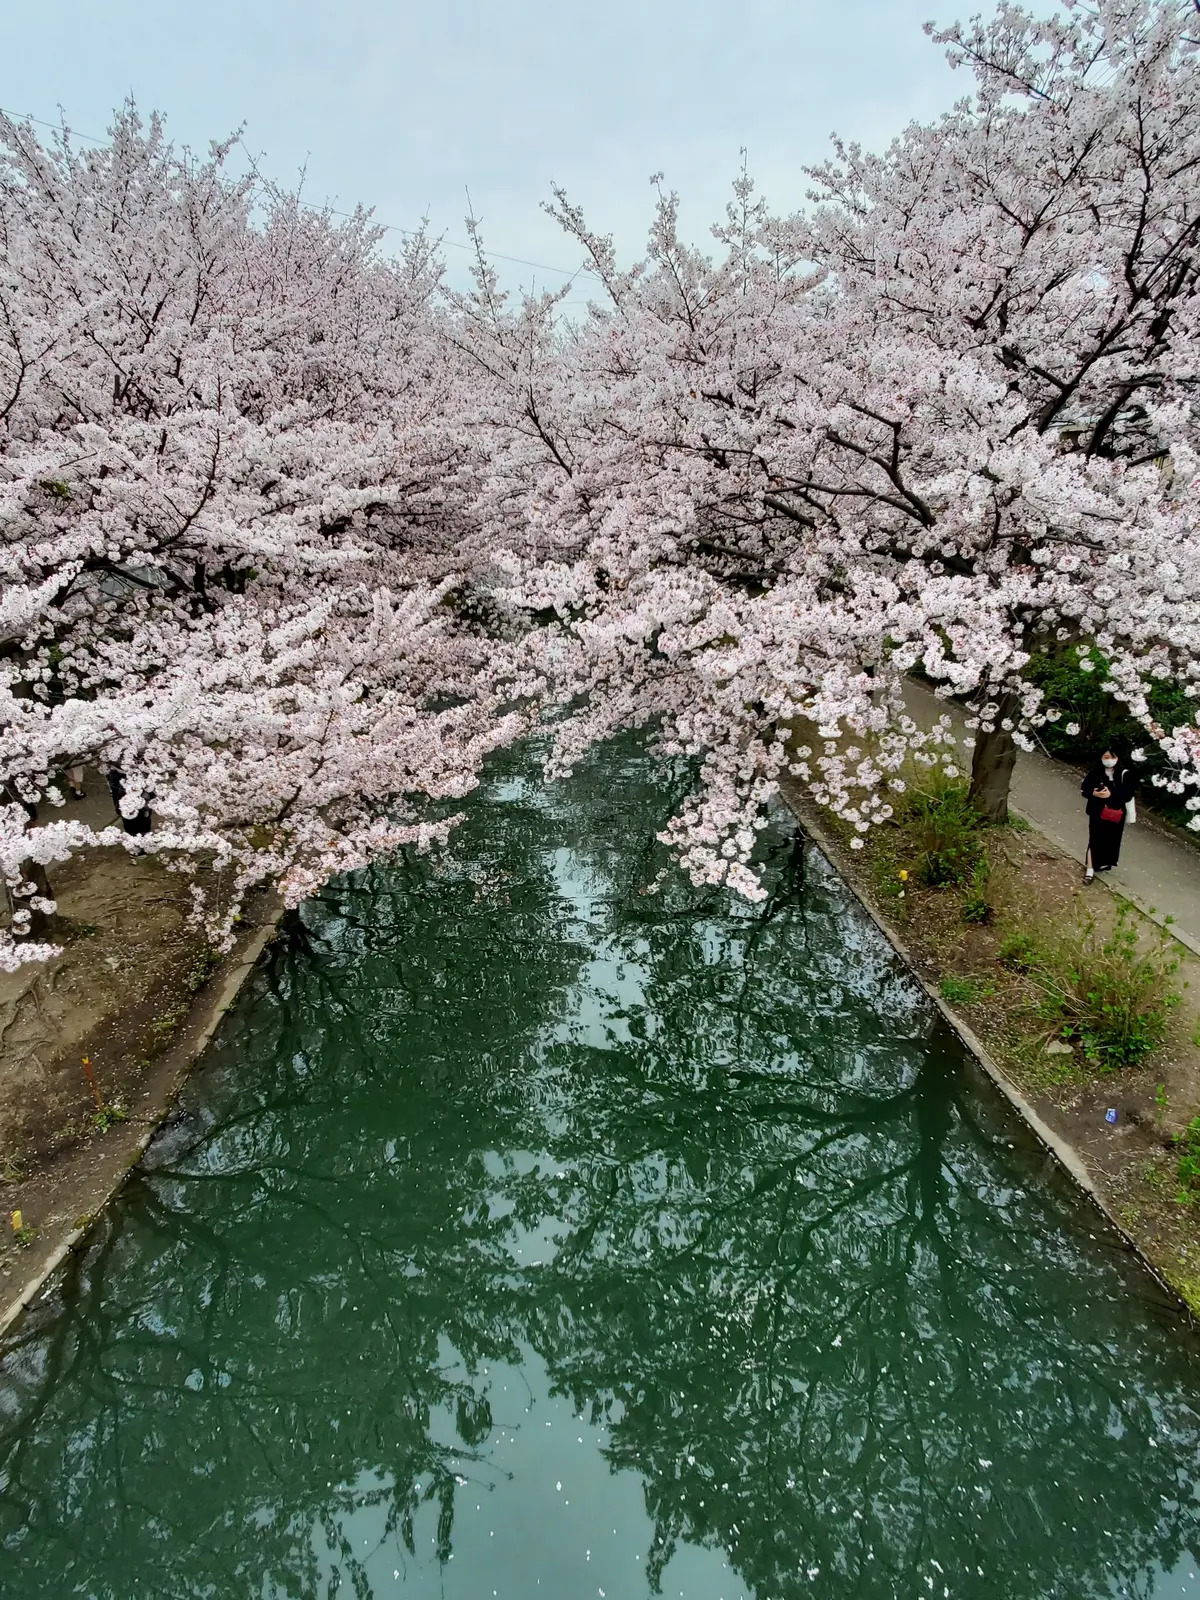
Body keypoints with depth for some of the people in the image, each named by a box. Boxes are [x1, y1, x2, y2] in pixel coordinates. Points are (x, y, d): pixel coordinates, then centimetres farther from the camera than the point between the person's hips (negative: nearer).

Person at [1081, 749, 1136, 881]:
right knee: (1095, 840, -1)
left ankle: (1105, 863, 37)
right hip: (1097, 812, -1)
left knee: (1111, 839, 13)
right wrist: (1094, 793, -25)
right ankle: (1090, 869, 3)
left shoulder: (1124, 774, -9)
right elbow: (1084, 789, -4)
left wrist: (1111, 794, -29)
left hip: (1116, 814, 1)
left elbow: (1128, 794, -15)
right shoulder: (1095, 773, -7)